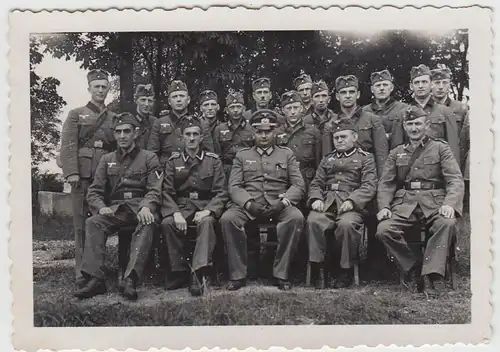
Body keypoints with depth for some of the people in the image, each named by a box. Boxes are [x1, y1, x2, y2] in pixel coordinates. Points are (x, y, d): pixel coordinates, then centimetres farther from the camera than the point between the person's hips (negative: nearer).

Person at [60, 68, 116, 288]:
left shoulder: (113, 118, 19)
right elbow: (68, 146, -1)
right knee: (82, 224, -2)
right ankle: (82, 273, 1)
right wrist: (72, 173, -13)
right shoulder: (76, 115, 9)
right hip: (83, 176, -3)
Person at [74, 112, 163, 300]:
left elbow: (155, 190, -1)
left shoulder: (149, 158, 11)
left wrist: (146, 207, -23)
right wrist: (101, 207, -10)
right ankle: (94, 279, -33)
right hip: (115, 209, 3)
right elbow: (94, 191, 13)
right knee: (93, 222, -27)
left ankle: (130, 279, -47)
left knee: (147, 224, -37)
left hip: (140, 208, -3)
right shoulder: (107, 160, 20)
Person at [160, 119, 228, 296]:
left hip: (206, 206, -1)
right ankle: (180, 271, -19)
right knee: (167, 223, -29)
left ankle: (199, 272, -41)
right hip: (181, 206, 2)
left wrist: (207, 211, -16)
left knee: (206, 222, -35)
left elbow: (221, 192, 2)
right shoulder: (173, 162, 12)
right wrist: (175, 213, -16)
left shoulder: (213, 160, 9)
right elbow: (167, 192, 4)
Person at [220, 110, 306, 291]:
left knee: (296, 217, -32)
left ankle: (281, 274, -20)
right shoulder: (242, 155, 18)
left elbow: (298, 185, 7)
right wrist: (249, 203, -15)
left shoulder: (287, 154, 17)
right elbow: (234, 186, 6)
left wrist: (283, 202, -14)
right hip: (248, 205, 0)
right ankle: (238, 275, -17)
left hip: (279, 205, 0)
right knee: (228, 219, -30)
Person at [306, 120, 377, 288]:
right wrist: (316, 198, -4)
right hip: (326, 202, 3)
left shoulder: (365, 158, 15)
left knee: (346, 224, -36)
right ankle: (318, 268, -20)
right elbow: (316, 183, 20)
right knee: (313, 221, -30)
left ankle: (346, 271, -18)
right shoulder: (327, 159, 27)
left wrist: (352, 201, -17)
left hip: (351, 203, -3)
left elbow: (369, 186, 1)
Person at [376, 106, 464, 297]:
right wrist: (384, 206, -7)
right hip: (404, 203, 2)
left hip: (434, 201, -2)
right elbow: (385, 183, 13)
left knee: (447, 224, -34)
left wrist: (450, 203, -20)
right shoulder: (396, 153, 20)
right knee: (383, 230, -25)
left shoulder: (441, 148, 11)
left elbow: (456, 180, 0)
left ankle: (430, 276, -26)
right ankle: (413, 267, -6)